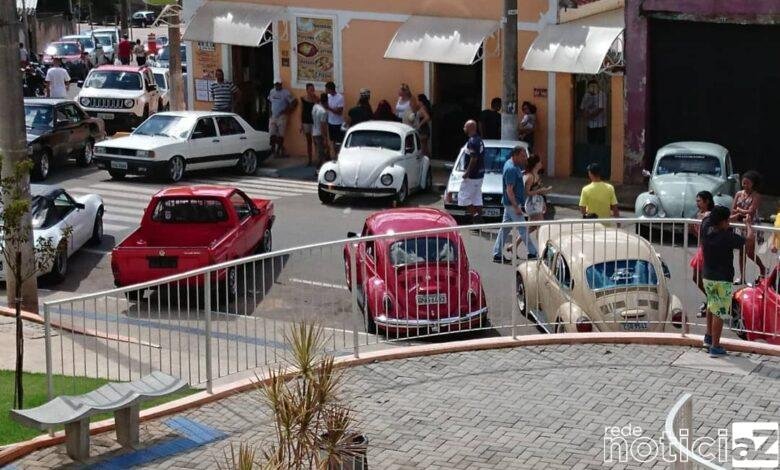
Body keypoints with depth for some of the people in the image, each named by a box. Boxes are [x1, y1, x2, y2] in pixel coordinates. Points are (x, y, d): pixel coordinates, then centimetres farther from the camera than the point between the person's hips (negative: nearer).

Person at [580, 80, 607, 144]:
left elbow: (601, 108, -17)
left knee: (600, 144, -4)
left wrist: (592, 115, -19)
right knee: (590, 143, 8)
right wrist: (586, 114, -12)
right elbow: (582, 108, 8)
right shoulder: (586, 95, 4)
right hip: (590, 124, 5)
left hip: (600, 124, -5)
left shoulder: (602, 95, -12)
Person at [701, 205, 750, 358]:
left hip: (707, 277, 7)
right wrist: (748, 224, 11)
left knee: (711, 306, 27)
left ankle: (709, 337, 38)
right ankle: (715, 347, 4)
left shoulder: (705, 229, -6)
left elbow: (708, 215, 16)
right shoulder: (728, 237, -22)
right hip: (722, 280, -7)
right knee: (719, 313, 1)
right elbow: (750, 238, -7)